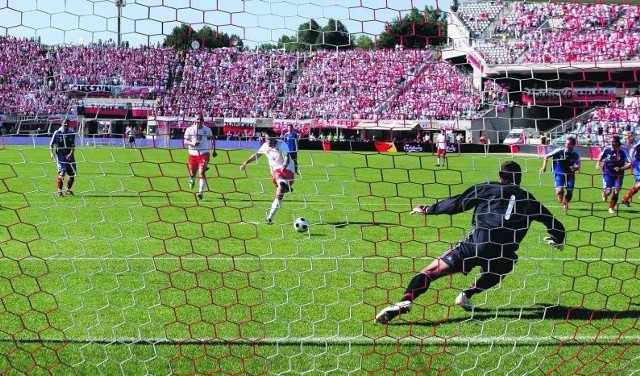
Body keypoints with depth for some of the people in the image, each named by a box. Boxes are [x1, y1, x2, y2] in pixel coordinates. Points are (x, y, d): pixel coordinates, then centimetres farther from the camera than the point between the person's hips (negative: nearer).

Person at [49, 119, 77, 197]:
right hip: (60, 155, -3)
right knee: (62, 173, -18)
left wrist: (71, 154, -19)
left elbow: (73, 145, -3)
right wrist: (52, 153, -13)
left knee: (72, 174, 5)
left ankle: (68, 190, 26)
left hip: (69, 155, 3)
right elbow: (51, 144, 3)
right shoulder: (57, 133, -2)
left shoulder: (72, 133, 3)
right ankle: (59, 191, -11)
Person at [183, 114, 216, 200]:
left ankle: (201, 192, -16)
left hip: (204, 154, -1)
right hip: (193, 153, 1)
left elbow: (212, 139, 17)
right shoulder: (189, 130, -2)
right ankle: (191, 180, 48)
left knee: (202, 173, -15)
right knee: (192, 173, 10)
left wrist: (214, 150, 16)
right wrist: (193, 143, -21)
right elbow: (185, 142, -2)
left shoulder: (207, 130, 1)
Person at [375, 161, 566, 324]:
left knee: (431, 270, 0)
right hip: (505, 255, 2)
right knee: (494, 275, 37)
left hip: (477, 242, -2)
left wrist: (428, 210, 22)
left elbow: (456, 204, 11)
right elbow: (553, 222, 30)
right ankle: (467, 295, 14)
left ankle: (405, 301, -20)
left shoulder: (488, 188, 15)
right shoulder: (528, 200, 22)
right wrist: (558, 239, 51)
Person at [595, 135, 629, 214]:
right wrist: (598, 163, -6)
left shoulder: (623, 151, -14)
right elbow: (601, 157, 12)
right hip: (607, 174, 0)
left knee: (616, 192, -6)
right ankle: (604, 192, 28)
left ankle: (611, 208, 13)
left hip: (618, 175, 0)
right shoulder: (607, 149, -9)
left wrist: (620, 168, -25)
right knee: (608, 191, -9)